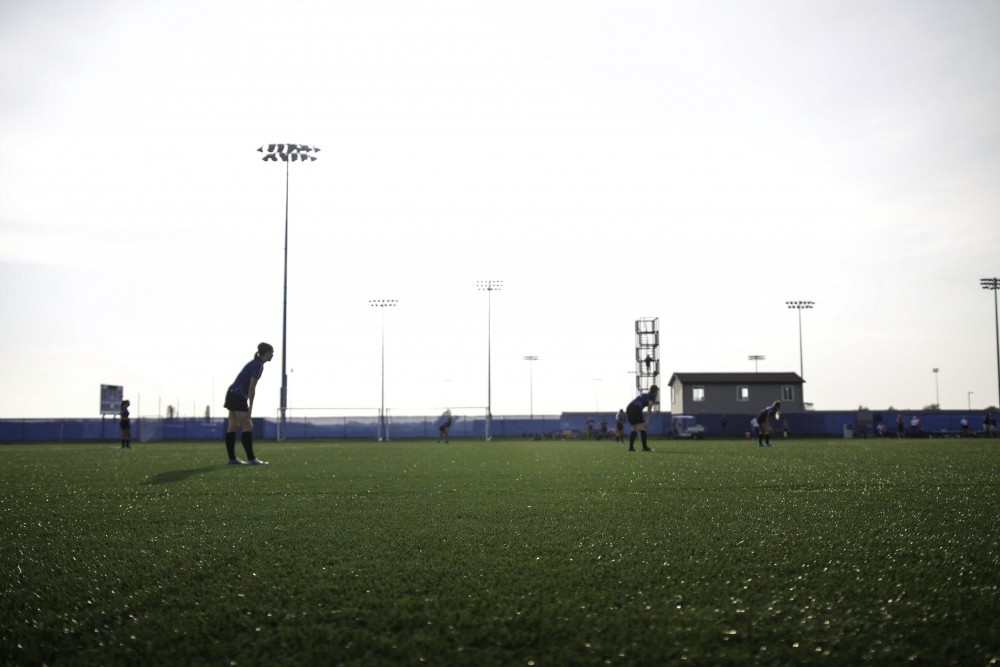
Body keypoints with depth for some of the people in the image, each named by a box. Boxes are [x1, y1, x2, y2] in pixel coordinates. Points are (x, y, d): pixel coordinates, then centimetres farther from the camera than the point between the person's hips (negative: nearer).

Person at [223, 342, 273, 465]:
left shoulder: (256, 363, 14)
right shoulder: (258, 365, -15)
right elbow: (251, 388, -18)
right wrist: (250, 407, -16)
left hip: (232, 394, 10)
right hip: (238, 396, -10)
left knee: (233, 427, 7)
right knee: (248, 427, -7)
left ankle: (232, 459, 8)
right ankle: (251, 459, -6)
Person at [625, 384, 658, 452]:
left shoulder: (643, 395, 31)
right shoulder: (652, 395, 9)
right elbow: (650, 403, -10)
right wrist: (650, 412, 4)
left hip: (628, 408, 8)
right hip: (636, 409, -8)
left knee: (634, 429, 16)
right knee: (642, 426, -4)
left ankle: (631, 447, 10)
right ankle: (645, 447, -9)